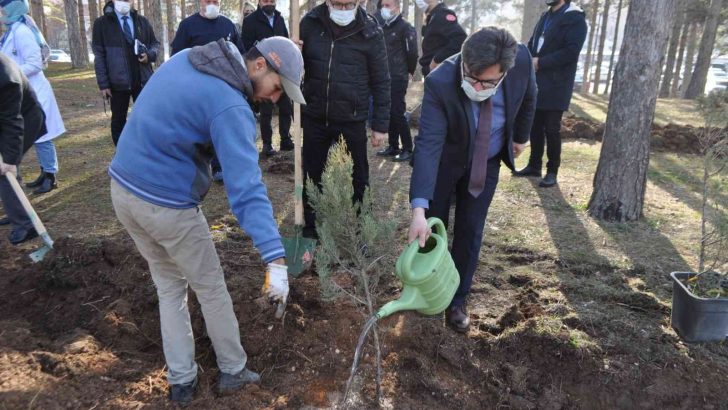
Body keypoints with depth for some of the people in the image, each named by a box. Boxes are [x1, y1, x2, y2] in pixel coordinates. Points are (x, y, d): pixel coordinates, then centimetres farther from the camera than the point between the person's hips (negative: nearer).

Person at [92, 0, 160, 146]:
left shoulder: (142, 21, 10)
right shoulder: (102, 23, 0)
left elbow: (155, 44, 16)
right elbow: (99, 55, -3)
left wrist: (150, 55, -8)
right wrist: (103, 84, -9)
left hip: (143, 80, 2)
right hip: (118, 82, -2)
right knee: (118, 120, 8)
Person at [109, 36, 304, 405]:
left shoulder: (185, 58, 5)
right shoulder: (231, 108, -22)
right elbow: (246, 188, -31)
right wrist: (276, 260, -33)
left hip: (122, 188, 8)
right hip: (166, 206, -8)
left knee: (168, 286, 21)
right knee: (211, 289, 13)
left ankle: (180, 381, 30)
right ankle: (233, 371, 31)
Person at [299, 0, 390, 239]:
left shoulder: (370, 32, -9)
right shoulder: (310, 23, -2)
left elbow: (381, 82, -4)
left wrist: (380, 124, -5)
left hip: (352, 120, -2)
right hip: (314, 118, 3)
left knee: (357, 178, 10)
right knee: (311, 174, 13)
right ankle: (310, 228, 30)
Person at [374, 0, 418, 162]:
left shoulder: (406, 27, -9)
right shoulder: (383, 27, 13)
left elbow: (412, 52, -11)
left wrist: (409, 71, 0)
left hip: (398, 78, -7)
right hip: (385, 77, 7)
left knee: (398, 113, -7)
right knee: (389, 113, 10)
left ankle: (408, 149, 2)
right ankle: (393, 147, 19)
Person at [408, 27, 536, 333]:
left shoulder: (521, 59, -26)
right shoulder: (440, 83, -35)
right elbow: (428, 144, -40)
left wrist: (520, 136, 12)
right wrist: (419, 209, -48)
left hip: (486, 163, 2)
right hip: (444, 161, -2)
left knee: (470, 232, 5)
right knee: (433, 227, 8)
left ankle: (456, 301, 22)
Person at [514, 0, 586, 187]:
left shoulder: (575, 18, -7)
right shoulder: (545, 17, 17)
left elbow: (571, 51, -17)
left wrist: (540, 62, -16)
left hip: (555, 86, -7)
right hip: (537, 83, 7)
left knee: (552, 129, -2)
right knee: (535, 126, 11)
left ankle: (552, 171, 8)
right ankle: (534, 165, 22)